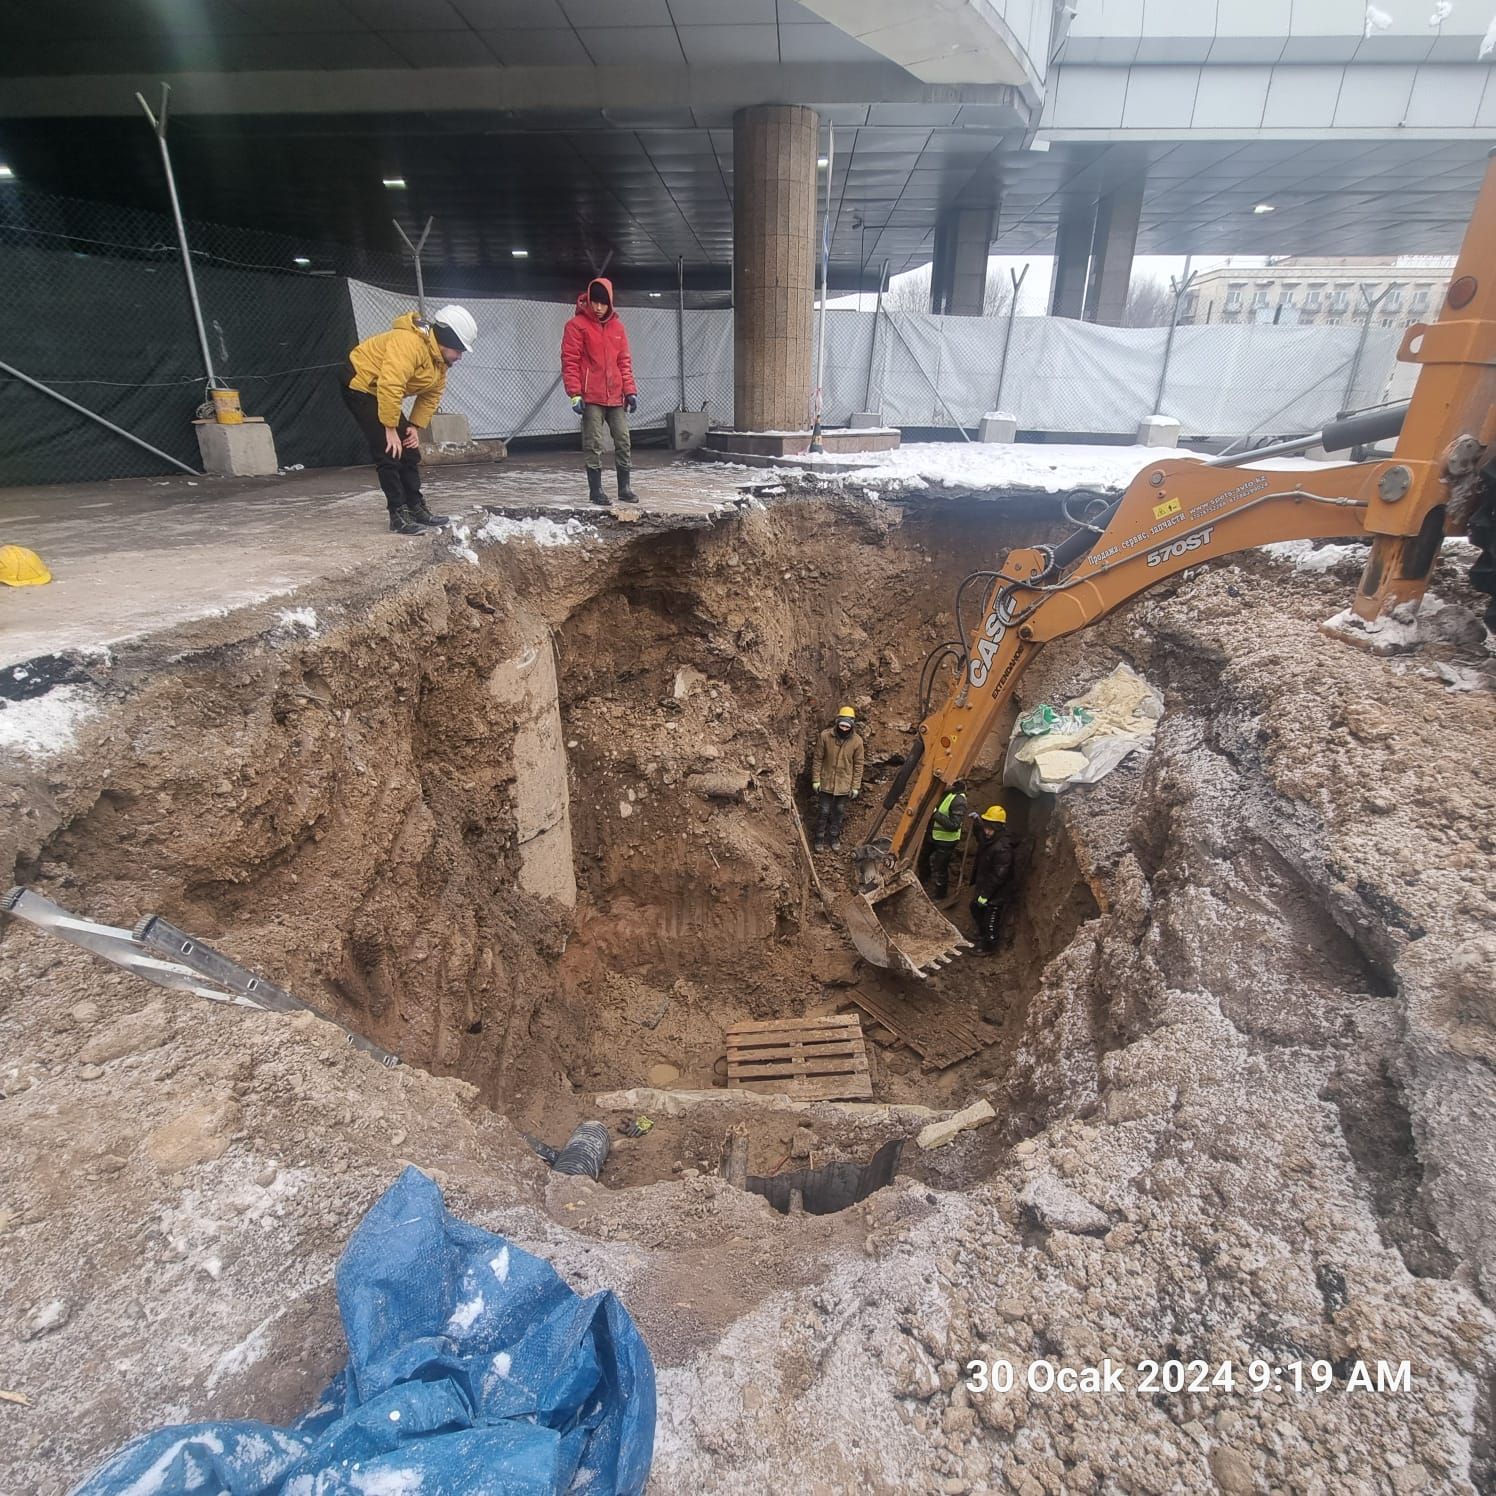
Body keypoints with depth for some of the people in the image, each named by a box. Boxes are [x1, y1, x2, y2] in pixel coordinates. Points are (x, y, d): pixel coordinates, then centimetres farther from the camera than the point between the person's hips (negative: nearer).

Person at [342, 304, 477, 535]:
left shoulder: (440, 359, 0)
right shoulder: (409, 343, -30)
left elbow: (431, 395, 5)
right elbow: (389, 387, -35)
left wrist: (415, 426, -6)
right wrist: (390, 429, -30)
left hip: (383, 394, 9)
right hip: (360, 385, -9)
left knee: (408, 451, 10)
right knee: (389, 453, -14)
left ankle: (417, 509, 18)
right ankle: (399, 515, -10)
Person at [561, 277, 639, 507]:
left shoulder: (617, 326, 12)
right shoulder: (577, 325, -2)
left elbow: (624, 361, 14)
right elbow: (569, 361, -6)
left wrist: (630, 390, 6)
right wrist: (575, 394, -14)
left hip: (616, 396, 5)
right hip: (591, 397, -5)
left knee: (623, 442, 6)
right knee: (593, 444, -3)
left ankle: (625, 487, 16)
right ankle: (595, 489, 5)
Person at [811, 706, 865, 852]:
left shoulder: (857, 741, -12)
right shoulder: (825, 736, -15)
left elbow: (858, 765, -4)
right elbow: (818, 759, -5)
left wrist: (856, 786, -2)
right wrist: (816, 779, -4)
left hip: (844, 784, 1)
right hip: (826, 782, -1)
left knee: (839, 812, 15)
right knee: (823, 811, 8)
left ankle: (835, 838, 34)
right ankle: (819, 839, 25)